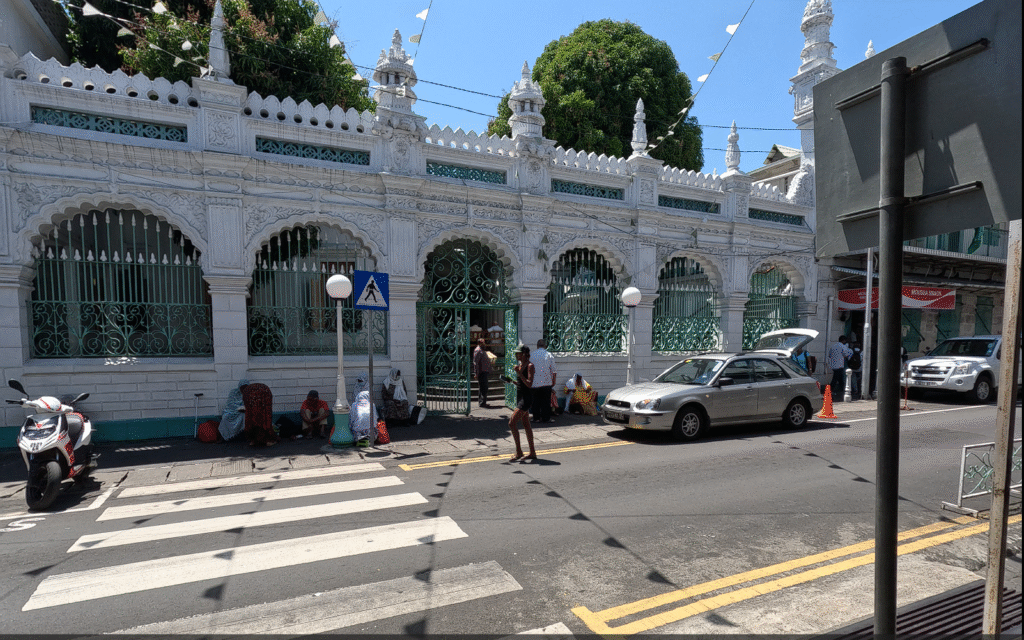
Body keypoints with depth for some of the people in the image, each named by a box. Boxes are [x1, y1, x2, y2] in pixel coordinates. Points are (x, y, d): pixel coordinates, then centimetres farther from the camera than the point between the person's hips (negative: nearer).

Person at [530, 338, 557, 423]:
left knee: (536, 401, 8)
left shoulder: (531, 355, 3)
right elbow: (553, 370, 3)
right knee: (546, 401, 5)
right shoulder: (549, 356, 1)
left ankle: (536, 417, 9)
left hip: (535, 382, 1)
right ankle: (546, 418, 7)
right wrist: (553, 381, 13)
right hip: (546, 382, -1)